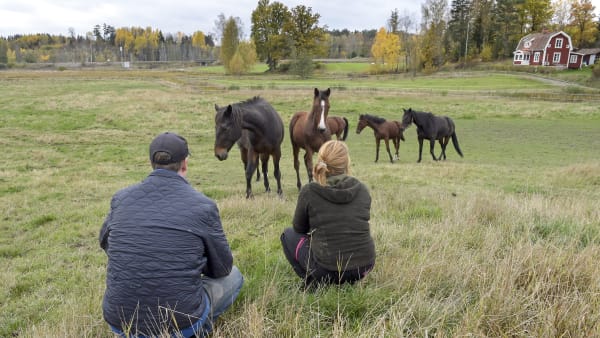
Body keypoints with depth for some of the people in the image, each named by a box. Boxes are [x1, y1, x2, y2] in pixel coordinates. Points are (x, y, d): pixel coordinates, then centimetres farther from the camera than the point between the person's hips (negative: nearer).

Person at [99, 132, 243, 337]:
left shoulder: (121, 198, -1)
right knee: (232, 275, 21)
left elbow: (105, 243, 21)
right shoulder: (203, 205, -10)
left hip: (119, 322, 4)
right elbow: (222, 268, 3)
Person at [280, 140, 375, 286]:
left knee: (288, 234, 19)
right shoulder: (362, 189, 1)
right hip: (365, 266, 5)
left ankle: (314, 283, 6)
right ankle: (348, 281, 19)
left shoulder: (309, 191, -9)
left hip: (328, 270, -4)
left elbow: (299, 228, 6)